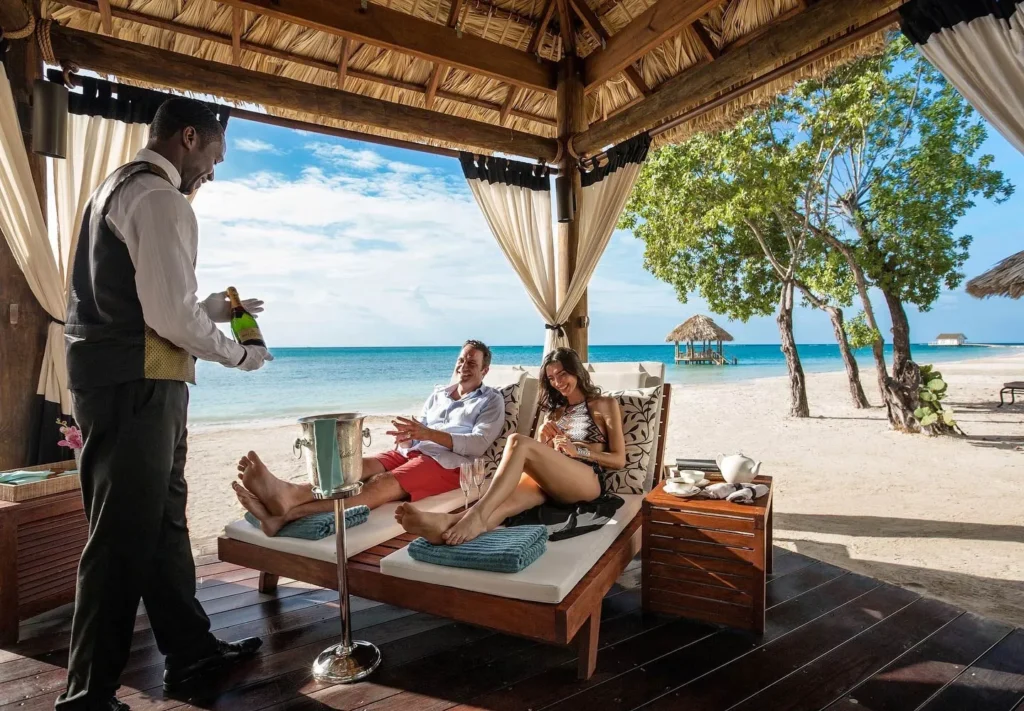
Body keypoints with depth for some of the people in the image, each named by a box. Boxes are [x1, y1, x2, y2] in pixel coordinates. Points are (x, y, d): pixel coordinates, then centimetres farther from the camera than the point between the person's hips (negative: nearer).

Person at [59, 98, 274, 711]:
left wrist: (216, 309, 20)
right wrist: (238, 354, -5)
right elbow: (171, 315, -20)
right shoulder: (161, 200, -12)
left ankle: (190, 649, 30)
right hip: (136, 386, -10)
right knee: (125, 536, 0)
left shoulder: (122, 188, 21)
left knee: (163, 519, 15)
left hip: (126, 382, 10)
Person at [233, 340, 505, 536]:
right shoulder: (439, 394, 27)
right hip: (410, 453, 6)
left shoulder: (492, 401, 9)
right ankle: (288, 494, -52)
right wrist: (404, 437, -10)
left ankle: (287, 514, -54)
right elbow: (416, 433, 17)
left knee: (383, 484, -33)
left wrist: (429, 433, -19)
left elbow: (478, 444, -8)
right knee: (358, 467, -25)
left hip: (447, 462, -6)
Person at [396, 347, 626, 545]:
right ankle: (449, 523, -65)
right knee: (512, 497, -35)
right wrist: (543, 441, 4)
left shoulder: (606, 405, 15)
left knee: (518, 442, -31)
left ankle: (476, 516, -47)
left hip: (587, 481, -4)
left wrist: (577, 450, -7)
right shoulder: (555, 410, 31)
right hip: (552, 481, 4)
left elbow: (619, 460, 6)